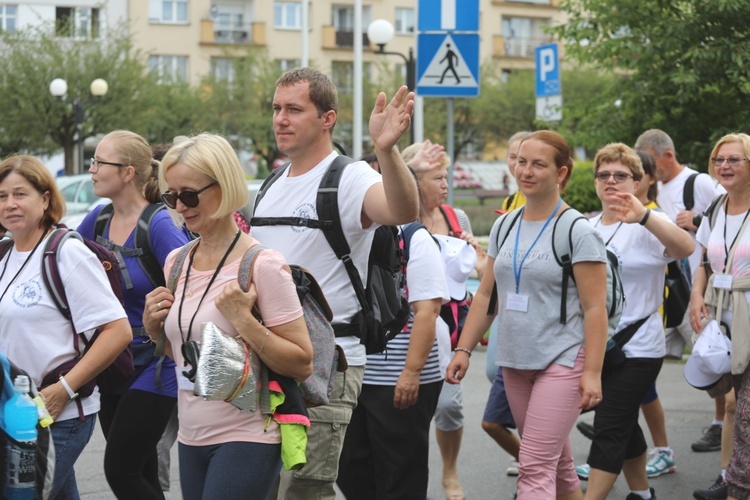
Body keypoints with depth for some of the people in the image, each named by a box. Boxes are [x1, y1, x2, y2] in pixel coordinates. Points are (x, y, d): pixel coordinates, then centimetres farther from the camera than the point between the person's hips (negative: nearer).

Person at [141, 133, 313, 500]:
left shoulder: (261, 265, -12)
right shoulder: (177, 262, 8)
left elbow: (301, 365, -14)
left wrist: (242, 319, -22)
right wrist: (154, 327, 2)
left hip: (246, 438, -7)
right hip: (191, 439, 7)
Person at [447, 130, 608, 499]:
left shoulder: (578, 232, -9)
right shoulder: (504, 226, 9)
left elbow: (595, 308, -12)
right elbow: (486, 295, 15)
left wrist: (592, 372, -17)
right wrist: (464, 349, 8)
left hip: (562, 362, -6)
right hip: (514, 360, 6)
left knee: (535, 468, -12)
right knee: (556, 462, 15)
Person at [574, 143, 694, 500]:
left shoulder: (647, 226, -12)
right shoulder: (588, 227, 9)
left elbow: (686, 247, -35)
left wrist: (642, 215, -50)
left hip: (636, 347, -7)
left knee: (609, 430, -9)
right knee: (623, 424, 17)